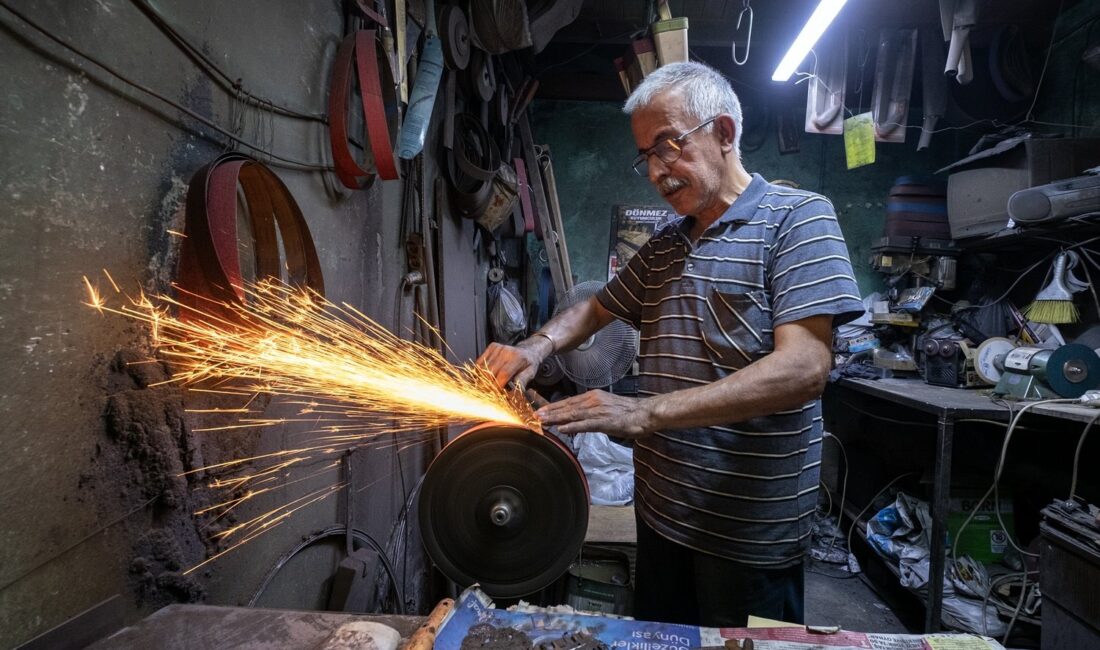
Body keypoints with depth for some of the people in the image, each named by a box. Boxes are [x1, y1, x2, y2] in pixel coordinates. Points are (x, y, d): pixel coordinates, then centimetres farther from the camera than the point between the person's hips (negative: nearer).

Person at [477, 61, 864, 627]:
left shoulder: (796, 217, -11)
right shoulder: (665, 245, 10)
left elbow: (804, 368, -22)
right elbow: (597, 308, 19)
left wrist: (644, 413, -29)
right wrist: (537, 346, -4)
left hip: (752, 534, -6)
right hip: (661, 511, 6)